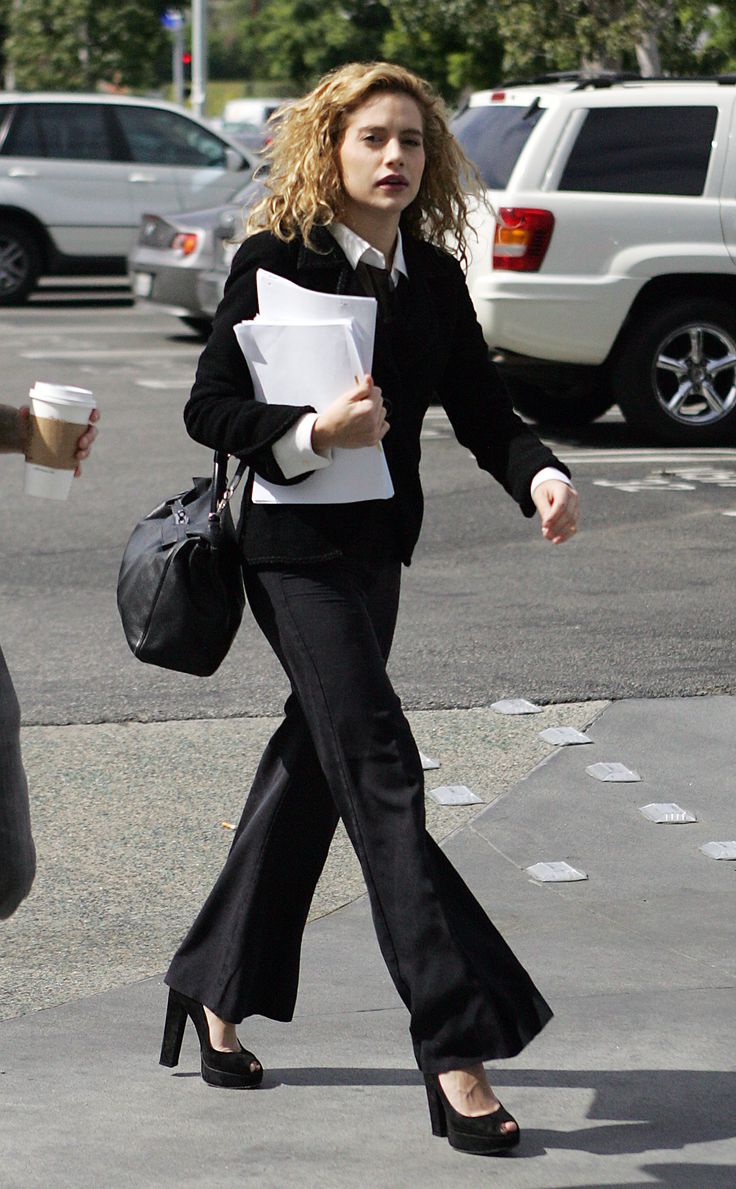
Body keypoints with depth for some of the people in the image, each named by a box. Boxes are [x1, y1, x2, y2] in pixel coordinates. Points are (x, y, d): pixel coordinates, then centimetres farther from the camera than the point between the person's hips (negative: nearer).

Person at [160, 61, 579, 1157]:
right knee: (381, 774, -12)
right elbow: (210, 407, -9)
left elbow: (482, 410, 4)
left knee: (311, 770, 15)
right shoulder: (276, 262, -10)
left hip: (378, 549, 7)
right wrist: (313, 434, -24)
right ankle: (455, 1046, -12)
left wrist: (541, 476, -15)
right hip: (298, 550, -7)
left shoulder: (433, 278, 7)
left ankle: (216, 988, 31)